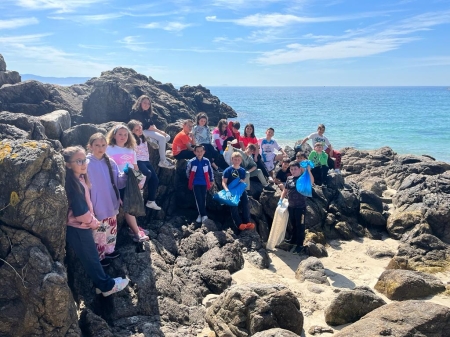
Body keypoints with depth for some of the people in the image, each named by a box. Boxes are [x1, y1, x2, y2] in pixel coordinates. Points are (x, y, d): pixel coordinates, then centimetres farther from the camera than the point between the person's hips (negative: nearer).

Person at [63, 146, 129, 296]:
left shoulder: (80, 178, 3)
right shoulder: (73, 185, -26)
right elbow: (80, 212, -26)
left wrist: (92, 220, 5)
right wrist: (93, 222, -10)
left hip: (81, 226, 9)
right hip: (77, 228, -9)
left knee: (91, 257, 20)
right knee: (91, 258, 8)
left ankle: (103, 283, 35)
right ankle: (107, 285, 21)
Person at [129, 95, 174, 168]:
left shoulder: (146, 113, 16)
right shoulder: (136, 112, -12)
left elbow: (152, 124, 11)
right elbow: (146, 126, -18)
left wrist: (156, 129, -11)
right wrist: (159, 131, -16)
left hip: (150, 130, 10)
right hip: (142, 132, -10)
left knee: (167, 137, 1)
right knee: (162, 138, -25)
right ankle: (163, 161, -22)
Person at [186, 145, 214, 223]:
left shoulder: (206, 161, -6)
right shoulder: (191, 162, -9)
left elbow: (210, 171, 8)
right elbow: (187, 171, 6)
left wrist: (211, 180, 15)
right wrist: (191, 180, 15)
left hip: (204, 183, 2)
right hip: (195, 183, -2)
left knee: (203, 199, 6)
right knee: (198, 199, -8)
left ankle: (201, 215, 18)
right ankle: (203, 215, -7)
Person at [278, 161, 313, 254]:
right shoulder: (289, 179, 6)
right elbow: (285, 190, 17)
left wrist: (308, 170, -45)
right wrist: (281, 199, 6)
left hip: (300, 206, -6)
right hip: (291, 206, 6)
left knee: (300, 225, 3)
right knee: (293, 224, 21)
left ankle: (300, 245, 12)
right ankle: (293, 240, 38)